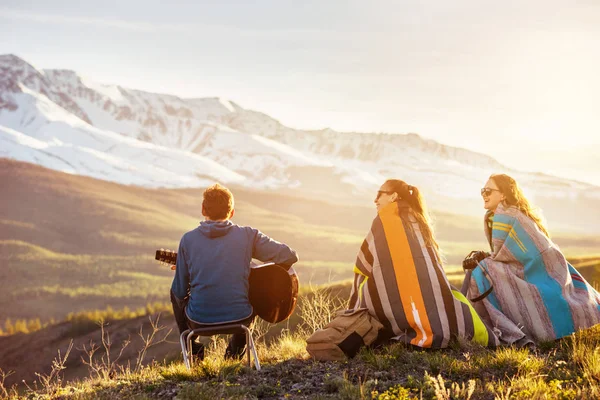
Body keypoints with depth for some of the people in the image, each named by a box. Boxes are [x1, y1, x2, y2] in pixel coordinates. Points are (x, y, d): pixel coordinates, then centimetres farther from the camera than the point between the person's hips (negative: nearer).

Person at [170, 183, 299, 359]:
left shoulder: (188, 239, -4)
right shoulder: (248, 235, -5)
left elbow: (180, 291, -1)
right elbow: (290, 257, -3)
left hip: (199, 320, 0)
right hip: (239, 318, 0)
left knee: (175, 293, 33)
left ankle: (194, 351, 29)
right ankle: (236, 349, 28)